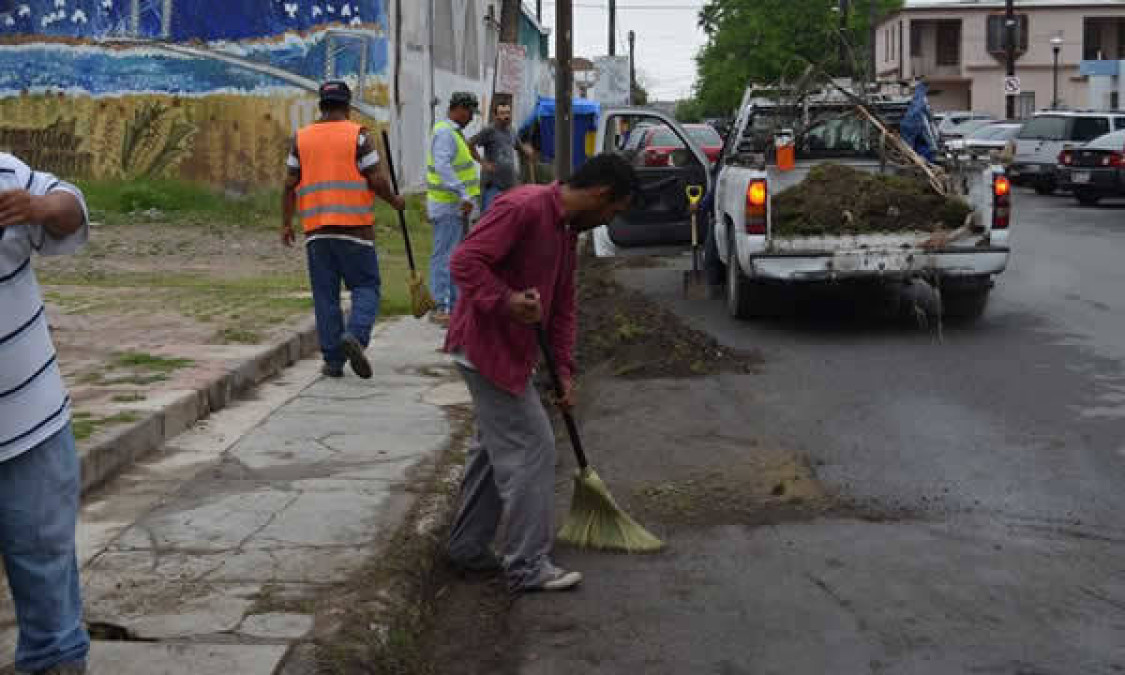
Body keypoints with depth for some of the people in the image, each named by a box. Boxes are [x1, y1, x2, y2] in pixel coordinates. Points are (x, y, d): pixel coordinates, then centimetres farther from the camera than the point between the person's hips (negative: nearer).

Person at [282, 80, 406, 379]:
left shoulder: (301, 138, 9)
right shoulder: (358, 135, -1)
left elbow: (290, 185, 6)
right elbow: (376, 181, -6)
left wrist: (286, 223, 12)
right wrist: (395, 201, 11)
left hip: (316, 228, 3)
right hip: (354, 226, -3)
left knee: (325, 295, 7)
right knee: (366, 286, 5)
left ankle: (333, 360, 7)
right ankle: (356, 335, -19)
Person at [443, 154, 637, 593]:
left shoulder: (568, 231, 12)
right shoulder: (522, 208, -19)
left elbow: (563, 307, 15)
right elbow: (465, 262, -25)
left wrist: (564, 370, 10)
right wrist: (506, 301, -34)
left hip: (509, 350, 10)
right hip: (488, 346, -10)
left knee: (494, 448, 18)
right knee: (531, 447, -6)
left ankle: (469, 548, 29)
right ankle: (527, 566, 2)